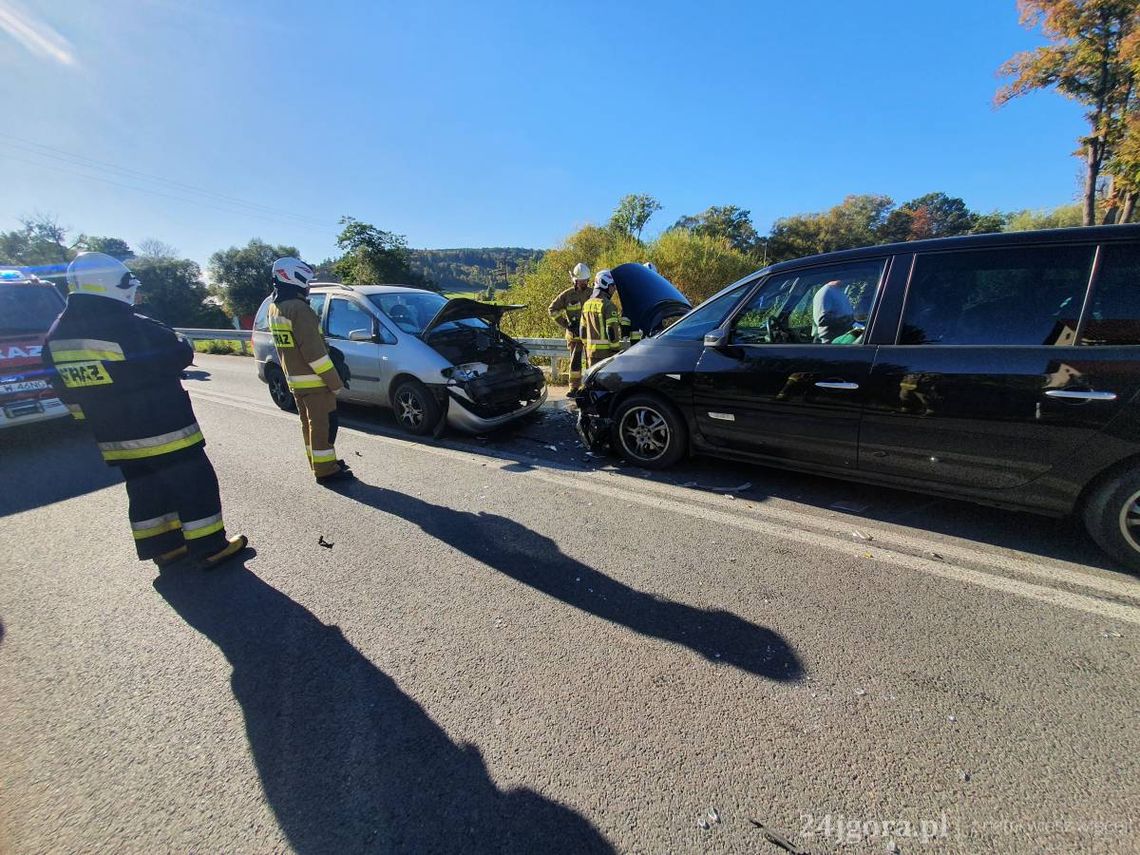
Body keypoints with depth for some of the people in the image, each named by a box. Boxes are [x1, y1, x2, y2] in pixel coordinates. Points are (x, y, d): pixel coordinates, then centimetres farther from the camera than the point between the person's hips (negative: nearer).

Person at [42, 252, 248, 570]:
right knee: (194, 486, 2)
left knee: (146, 492, 18)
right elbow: (179, 356, -8)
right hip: (163, 431, -7)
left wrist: (103, 417, 21)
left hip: (113, 438, 8)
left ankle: (165, 548, 28)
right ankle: (211, 548, 8)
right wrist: (182, 342, 12)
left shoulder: (56, 336, 6)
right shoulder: (133, 328, -19)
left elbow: (67, 390, 11)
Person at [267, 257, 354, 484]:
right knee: (323, 425, -2)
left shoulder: (274, 308, 11)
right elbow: (314, 351, -23)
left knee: (309, 423, 17)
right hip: (314, 381, -9)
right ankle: (326, 470, 4)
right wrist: (335, 381, -19)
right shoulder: (298, 308, -19)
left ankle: (319, 464, 28)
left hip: (294, 380, 9)